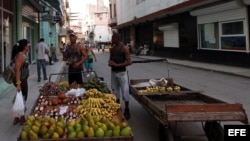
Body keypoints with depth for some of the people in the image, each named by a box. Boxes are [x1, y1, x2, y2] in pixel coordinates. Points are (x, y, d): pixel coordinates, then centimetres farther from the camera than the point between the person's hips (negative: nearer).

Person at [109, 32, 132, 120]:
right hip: (113, 72, 7)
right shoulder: (112, 49, 9)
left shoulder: (124, 48, -10)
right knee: (115, 91, 13)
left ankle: (127, 110, 7)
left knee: (125, 91, -3)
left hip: (122, 73, -6)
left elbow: (129, 62, -14)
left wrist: (117, 64, -19)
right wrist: (110, 63, -3)